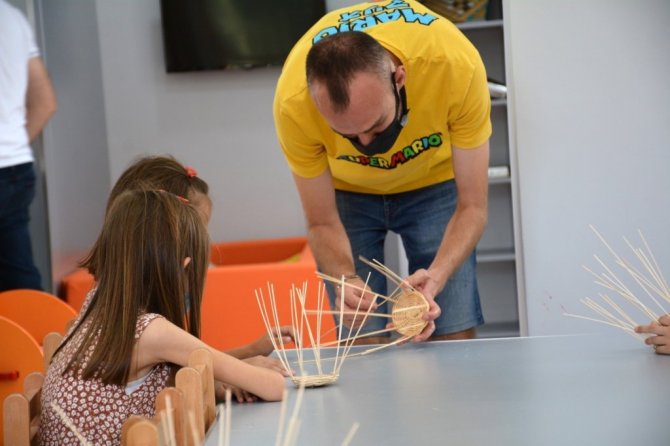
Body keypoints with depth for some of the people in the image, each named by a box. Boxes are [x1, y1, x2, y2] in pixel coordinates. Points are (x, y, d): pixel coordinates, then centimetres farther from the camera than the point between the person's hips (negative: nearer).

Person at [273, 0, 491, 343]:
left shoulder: (456, 66, -36)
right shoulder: (293, 103, -34)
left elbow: (472, 207, -23)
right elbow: (322, 223, -17)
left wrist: (436, 277, -40)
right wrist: (345, 280, -36)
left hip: (434, 182, 0)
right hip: (346, 191, 0)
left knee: (453, 339, -8)